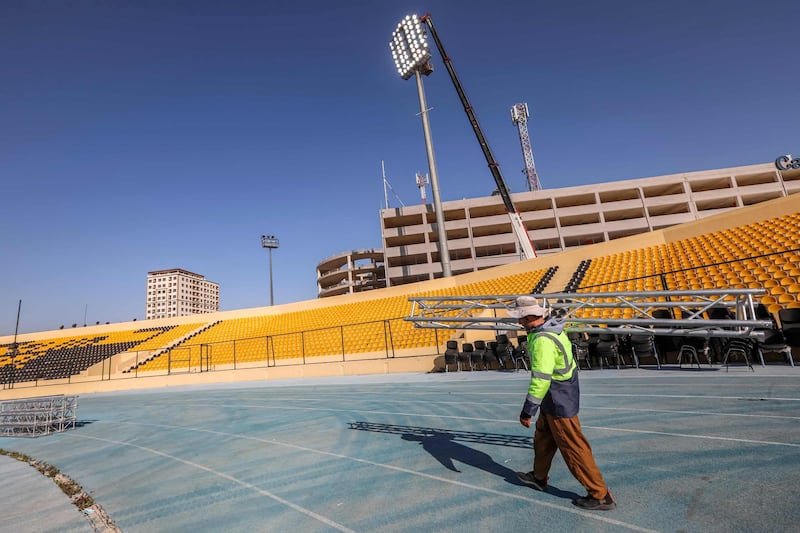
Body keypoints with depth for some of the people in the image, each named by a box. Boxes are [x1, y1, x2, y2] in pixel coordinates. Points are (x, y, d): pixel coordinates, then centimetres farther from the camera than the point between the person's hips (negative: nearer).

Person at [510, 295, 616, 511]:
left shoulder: (542, 340, -29)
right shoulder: (552, 328, 0)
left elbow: (540, 380, -31)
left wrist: (527, 411, -24)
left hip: (559, 402, -10)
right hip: (557, 397, 10)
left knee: (573, 448, 5)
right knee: (543, 437, 23)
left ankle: (601, 496, 21)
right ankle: (539, 477, 41)